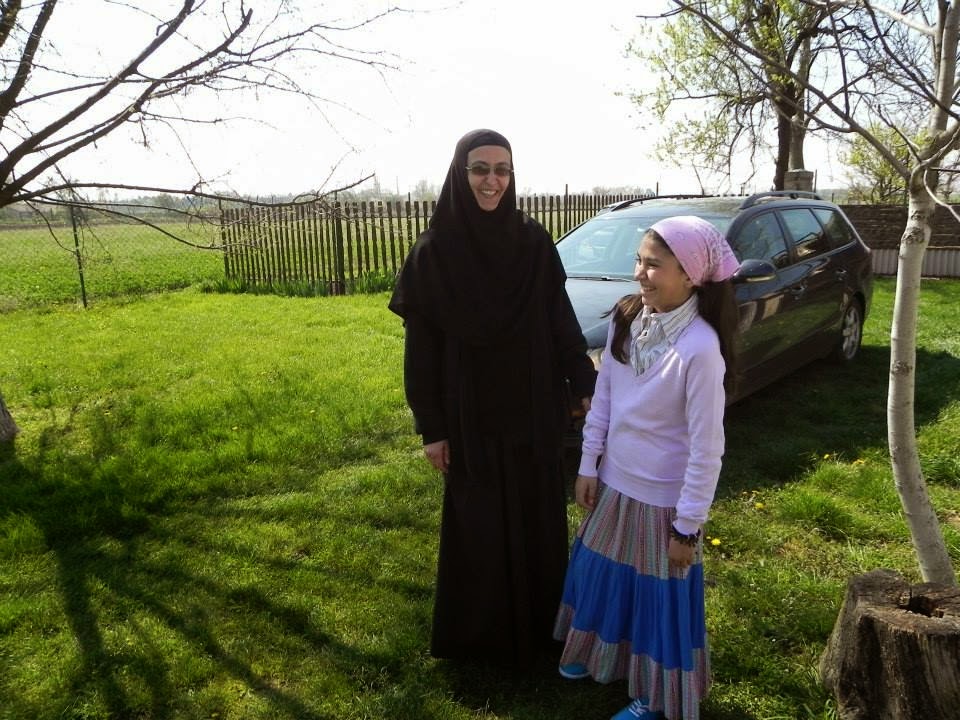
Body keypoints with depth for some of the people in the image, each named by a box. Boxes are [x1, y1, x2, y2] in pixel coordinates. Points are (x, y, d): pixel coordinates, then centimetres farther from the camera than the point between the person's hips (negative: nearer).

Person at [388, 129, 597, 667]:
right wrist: (431, 426, -6)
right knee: (479, 523, 11)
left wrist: (586, 384, 0)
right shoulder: (433, 251, -9)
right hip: (472, 416, -2)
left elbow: (561, 319, 4)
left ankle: (541, 620, 38)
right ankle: (481, 632, 34)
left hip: (535, 409, 3)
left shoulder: (534, 241, -2)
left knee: (539, 517, 15)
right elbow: (423, 346, -7)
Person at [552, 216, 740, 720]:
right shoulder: (625, 319, -6)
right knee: (602, 575, 23)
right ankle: (601, 654, 50)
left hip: (664, 498, -6)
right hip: (614, 483, 6)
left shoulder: (700, 346, -26)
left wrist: (688, 525, -15)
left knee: (660, 596, 13)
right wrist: (588, 466, 7)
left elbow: (706, 447, -20)